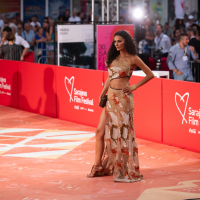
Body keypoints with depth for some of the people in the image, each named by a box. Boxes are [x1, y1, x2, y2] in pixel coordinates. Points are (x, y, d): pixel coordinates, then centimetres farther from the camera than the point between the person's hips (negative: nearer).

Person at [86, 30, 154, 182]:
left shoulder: (133, 59, -5)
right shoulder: (114, 58, 13)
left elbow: (150, 74, -2)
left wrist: (134, 87, -7)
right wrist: (102, 94, 10)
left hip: (123, 98, -7)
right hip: (111, 98, 7)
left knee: (122, 132, -2)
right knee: (101, 131, 4)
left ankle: (126, 170, 8)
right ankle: (98, 166, 13)